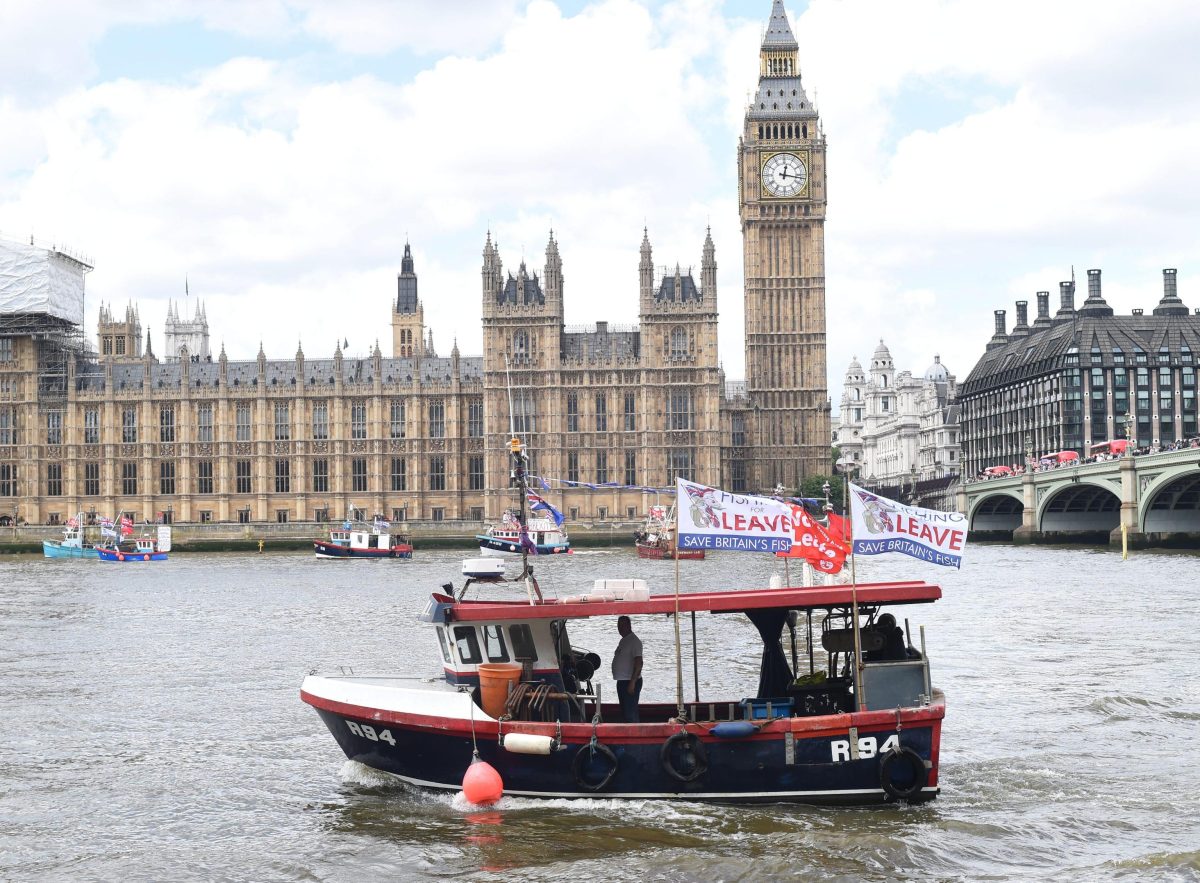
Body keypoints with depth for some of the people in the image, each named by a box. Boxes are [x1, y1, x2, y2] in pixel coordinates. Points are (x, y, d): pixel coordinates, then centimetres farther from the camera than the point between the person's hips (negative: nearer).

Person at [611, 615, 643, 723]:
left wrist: (632, 682, -24)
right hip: (621, 681, 10)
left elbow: (638, 663, -19)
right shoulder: (622, 641, 17)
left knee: (630, 713, -12)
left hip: (630, 682, -10)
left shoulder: (634, 641, -12)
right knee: (624, 712, 13)